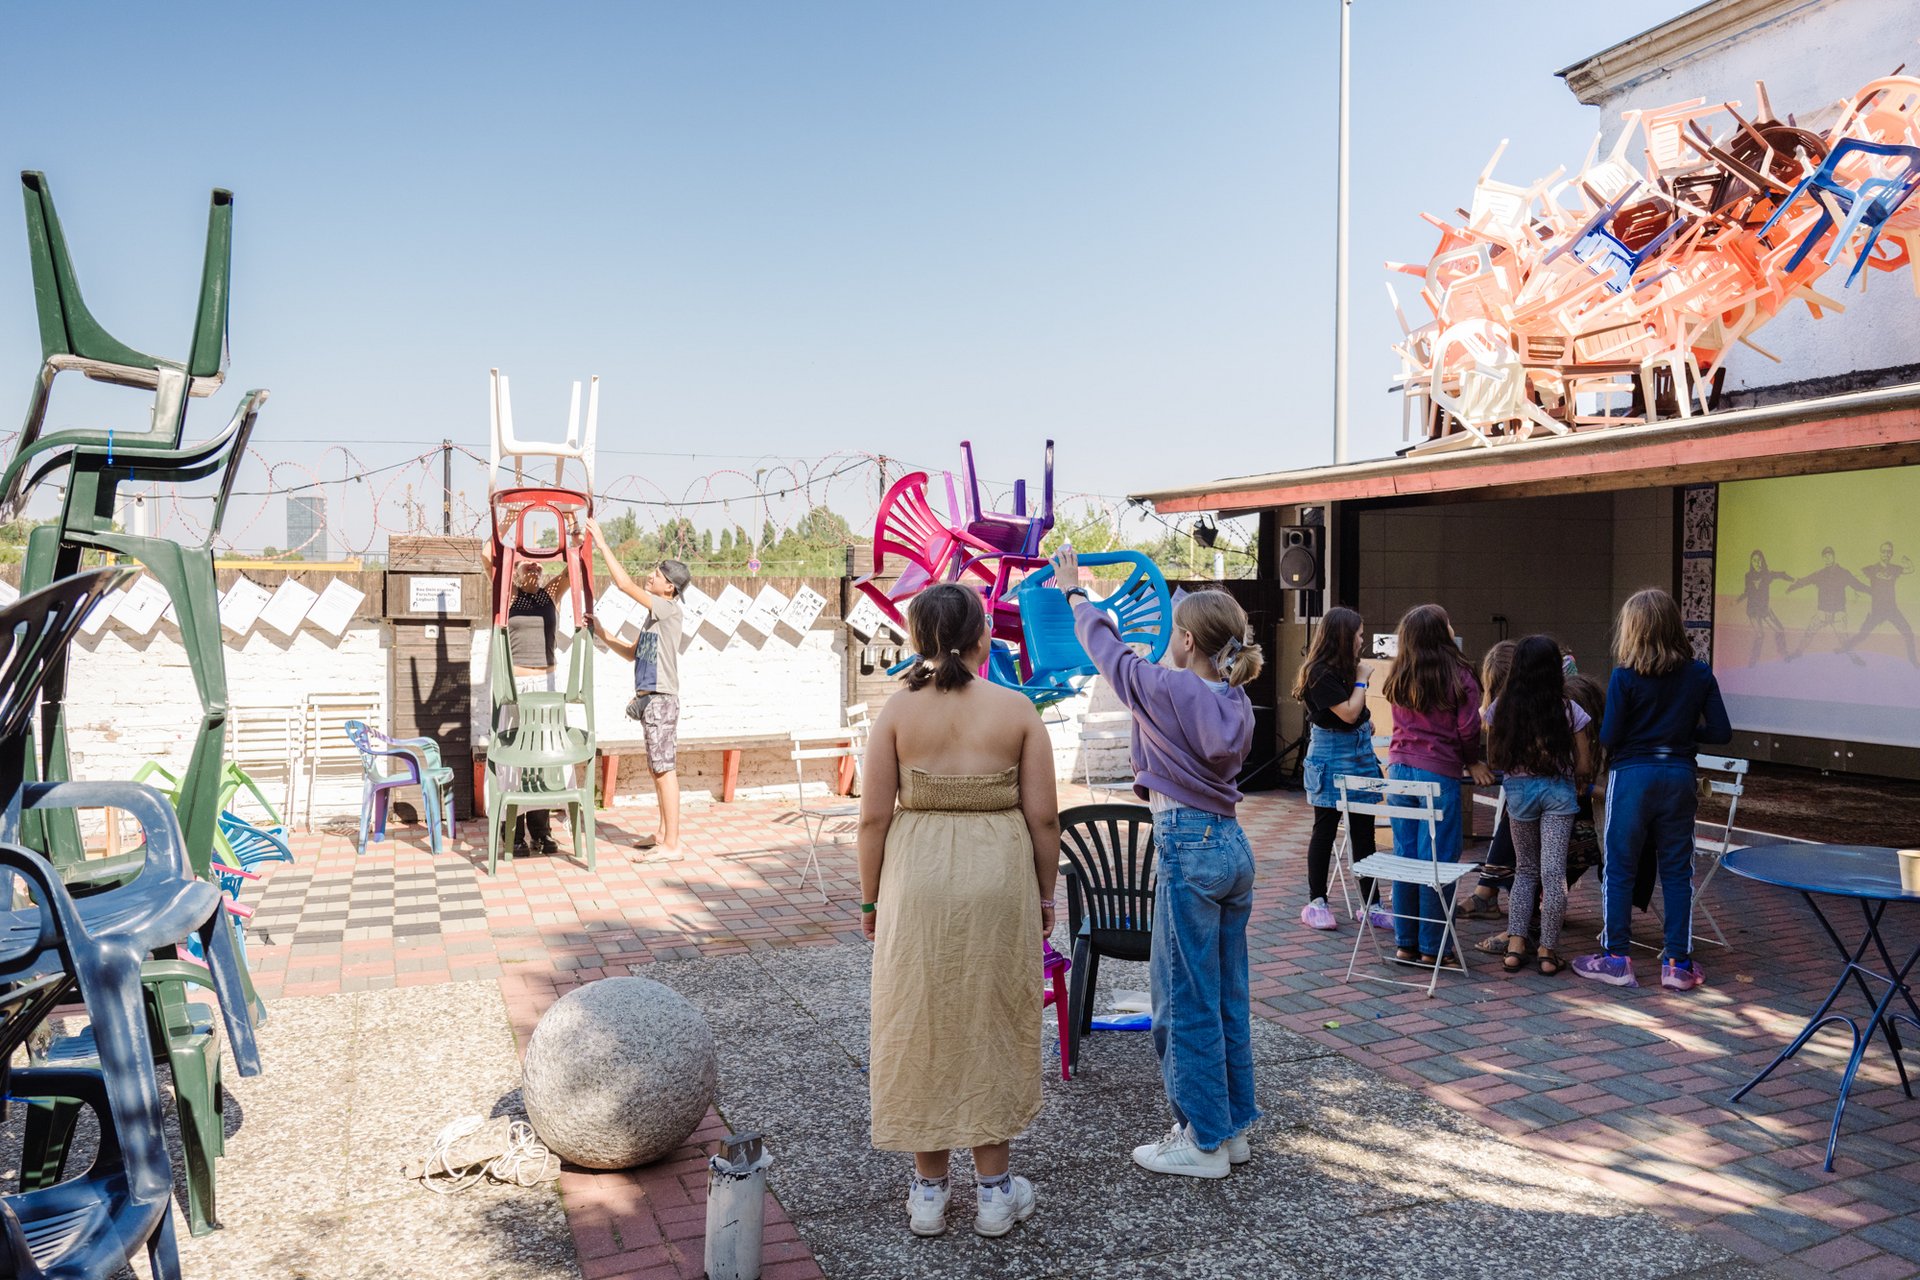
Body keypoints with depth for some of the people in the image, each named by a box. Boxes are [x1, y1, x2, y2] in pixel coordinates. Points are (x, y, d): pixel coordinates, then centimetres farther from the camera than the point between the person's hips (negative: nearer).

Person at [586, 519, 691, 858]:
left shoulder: (671, 610, -12)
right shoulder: (654, 616, 17)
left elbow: (624, 584, -18)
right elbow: (631, 653, 24)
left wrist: (601, 544, -13)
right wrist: (600, 631, 15)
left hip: (661, 699, -10)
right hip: (649, 698, 10)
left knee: (663, 769, -8)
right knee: (658, 768, 15)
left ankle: (671, 843, -5)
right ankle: (664, 833, 24)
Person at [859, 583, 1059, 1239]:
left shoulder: (898, 709, -4)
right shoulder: (1016, 708, -5)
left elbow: (874, 815, -5)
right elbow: (1043, 816, -5)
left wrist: (870, 898, 6)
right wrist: (1045, 894, 8)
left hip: (917, 880, 0)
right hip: (999, 876, 0)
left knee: (920, 1028, 13)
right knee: (991, 1025, 13)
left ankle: (928, 1191, 24)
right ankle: (994, 1190, 24)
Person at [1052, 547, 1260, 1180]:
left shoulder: (1169, 689, -12)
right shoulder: (1235, 702, 8)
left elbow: (1109, 649, 3)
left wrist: (1074, 591, 18)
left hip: (1189, 849, -8)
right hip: (1233, 844, 8)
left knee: (1188, 1002, 2)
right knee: (1229, 997, 15)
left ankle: (1204, 1142, 12)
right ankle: (1233, 1128, 26)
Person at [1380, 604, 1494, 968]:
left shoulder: (1398, 680, 6)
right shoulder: (1459, 678, -8)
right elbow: (1468, 731, -6)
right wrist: (1472, 763, 11)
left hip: (1399, 770, 5)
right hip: (1439, 773, -5)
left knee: (1405, 855, 10)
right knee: (1436, 860, 1)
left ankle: (1405, 944, 16)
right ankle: (1432, 948, 6)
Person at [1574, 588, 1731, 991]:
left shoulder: (1625, 677, -11)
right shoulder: (1700, 674, -1)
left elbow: (1608, 738, -11)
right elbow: (1721, 732, -1)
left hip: (1632, 775, -3)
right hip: (1678, 775, 3)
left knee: (1619, 868, 7)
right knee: (1676, 871, 11)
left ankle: (1616, 959, 11)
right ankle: (1678, 964, 15)